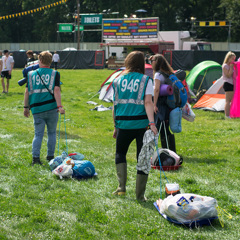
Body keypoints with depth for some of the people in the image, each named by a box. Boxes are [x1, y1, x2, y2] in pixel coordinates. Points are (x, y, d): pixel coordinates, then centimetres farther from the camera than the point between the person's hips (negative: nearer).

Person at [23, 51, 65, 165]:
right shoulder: (54, 74, 1)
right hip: (51, 107, -1)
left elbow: (27, 92, 6)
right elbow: (56, 90, -10)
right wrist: (60, 106, -14)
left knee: (38, 134, 6)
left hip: (37, 109, 1)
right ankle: (50, 156, 16)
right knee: (51, 133, 13)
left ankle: (35, 157, -8)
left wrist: (26, 107, 13)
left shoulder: (31, 74, 7)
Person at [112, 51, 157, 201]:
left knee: (120, 153, 22)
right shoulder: (146, 80, 0)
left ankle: (122, 187, 10)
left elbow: (115, 105, 11)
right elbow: (148, 102, -12)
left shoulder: (118, 80, 9)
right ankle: (140, 195, 8)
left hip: (123, 125, 2)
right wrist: (152, 123, -18)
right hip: (141, 124, -2)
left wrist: (116, 126, 18)